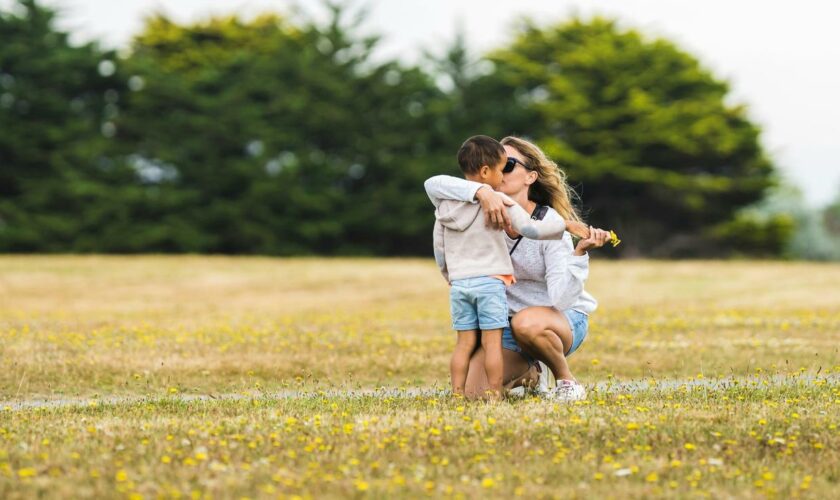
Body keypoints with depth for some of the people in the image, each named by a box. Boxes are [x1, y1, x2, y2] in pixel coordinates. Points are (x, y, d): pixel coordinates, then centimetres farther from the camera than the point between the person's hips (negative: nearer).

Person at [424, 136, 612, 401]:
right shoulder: (490, 213, -9)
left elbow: (562, 298, -29)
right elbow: (434, 184, -25)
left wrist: (580, 252, -43)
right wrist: (482, 191, -41)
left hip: (564, 320, -5)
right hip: (508, 322, 5)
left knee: (527, 322, -41)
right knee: (472, 391, -12)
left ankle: (567, 381, -13)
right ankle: (526, 371, 20)